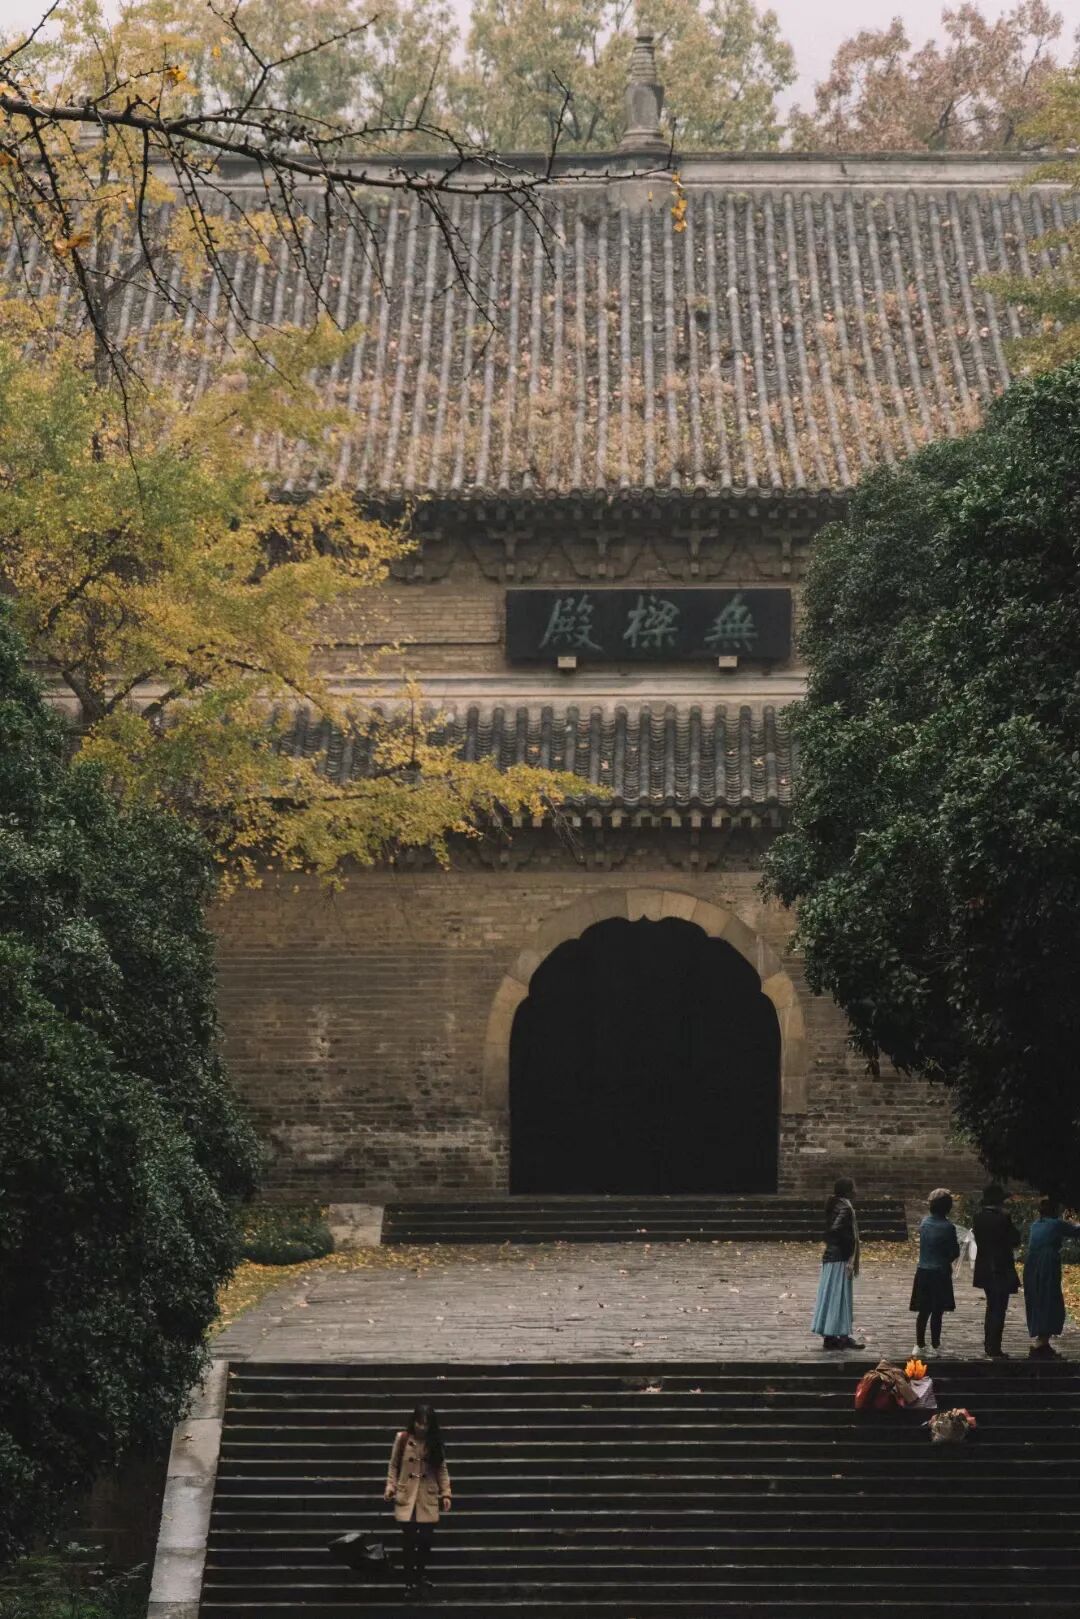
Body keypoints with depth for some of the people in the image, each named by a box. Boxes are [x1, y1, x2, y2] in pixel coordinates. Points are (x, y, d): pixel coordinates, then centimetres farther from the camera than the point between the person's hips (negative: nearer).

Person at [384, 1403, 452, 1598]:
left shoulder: (435, 1443, 3)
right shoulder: (402, 1439, -1)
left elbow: (442, 1470, 6)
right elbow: (393, 1466, 4)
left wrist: (446, 1494, -1)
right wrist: (390, 1486, -6)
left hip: (428, 1498, 1)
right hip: (406, 1496, -1)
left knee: (426, 1539, 0)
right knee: (409, 1540, -4)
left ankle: (421, 1575, 22)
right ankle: (410, 1582, 5)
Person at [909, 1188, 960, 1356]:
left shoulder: (925, 1222, 2)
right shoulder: (948, 1227, -15)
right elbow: (955, 1253, -9)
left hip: (923, 1272, 5)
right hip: (941, 1273, -5)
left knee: (923, 1311, 11)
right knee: (937, 1312, 3)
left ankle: (920, 1345, 13)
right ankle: (935, 1346, 8)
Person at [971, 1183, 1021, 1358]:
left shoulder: (978, 1218, 2)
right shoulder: (1003, 1218, -18)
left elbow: (977, 1238, 8)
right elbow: (1015, 1240, -12)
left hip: (984, 1269, 7)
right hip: (1002, 1269, -7)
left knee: (992, 1307, 20)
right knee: (999, 1309, -1)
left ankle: (989, 1345, 25)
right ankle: (995, 1349, -2)